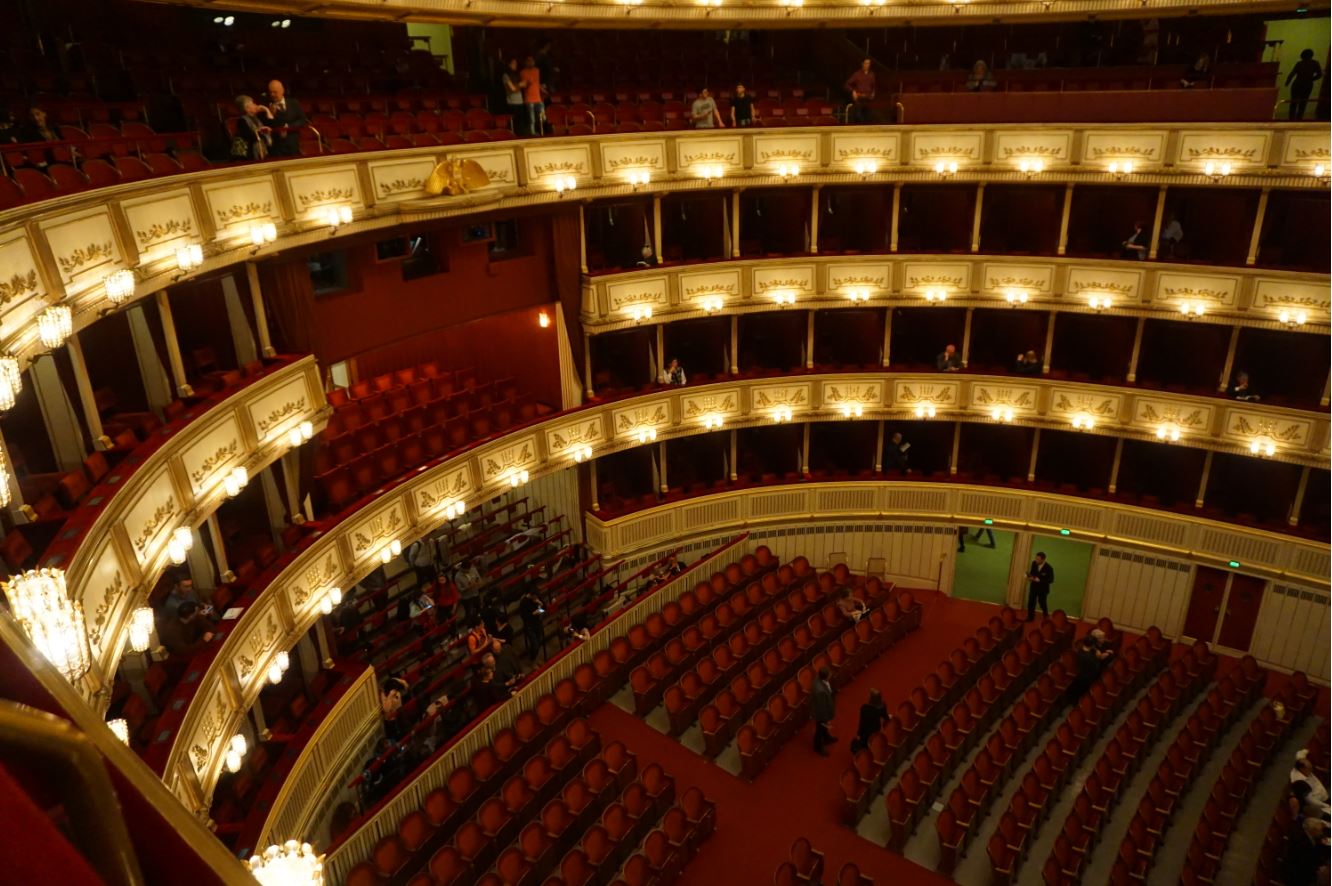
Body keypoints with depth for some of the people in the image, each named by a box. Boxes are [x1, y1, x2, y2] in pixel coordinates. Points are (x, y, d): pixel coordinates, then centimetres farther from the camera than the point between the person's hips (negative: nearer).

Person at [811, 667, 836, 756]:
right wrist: (825, 718, -15)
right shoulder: (820, 690, -46)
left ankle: (826, 738, 62)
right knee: (820, 729, 21)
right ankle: (818, 747, 47)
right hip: (821, 712, -7)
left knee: (824, 726, 35)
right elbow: (821, 706, -31)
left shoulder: (819, 679, -20)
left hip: (824, 709, 8)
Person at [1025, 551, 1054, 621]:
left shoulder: (1049, 568, -24)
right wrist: (1030, 577, -17)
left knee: (1043, 604, 13)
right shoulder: (1034, 563, -9)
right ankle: (1030, 618, 20)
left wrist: (1039, 580, -28)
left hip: (1043, 589, -4)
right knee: (1031, 603, 4)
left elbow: (1051, 580, -19)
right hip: (1033, 587, 4)